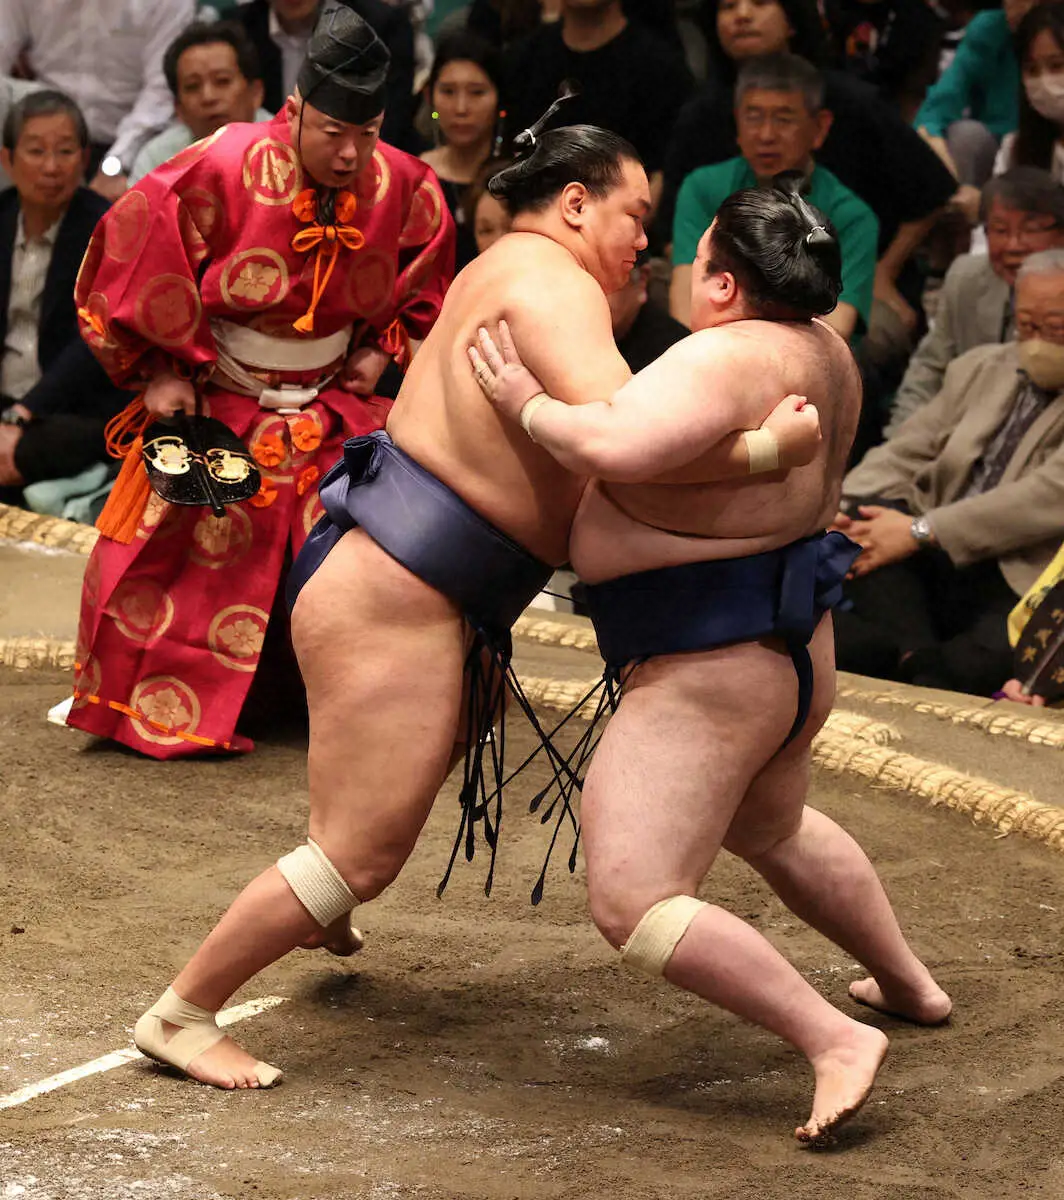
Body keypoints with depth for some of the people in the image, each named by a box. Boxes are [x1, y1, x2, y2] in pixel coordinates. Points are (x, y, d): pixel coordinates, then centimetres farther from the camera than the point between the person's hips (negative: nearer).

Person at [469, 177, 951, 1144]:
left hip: (707, 672, -10)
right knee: (770, 828, 36)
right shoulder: (824, 351, 2)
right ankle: (910, 984, 50)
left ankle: (838, 1040, -12)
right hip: (795, 648, 10)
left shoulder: (727, 357, -26)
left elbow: (622, 448, -42)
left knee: (634, 907, -9)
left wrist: (529, 406, -24)